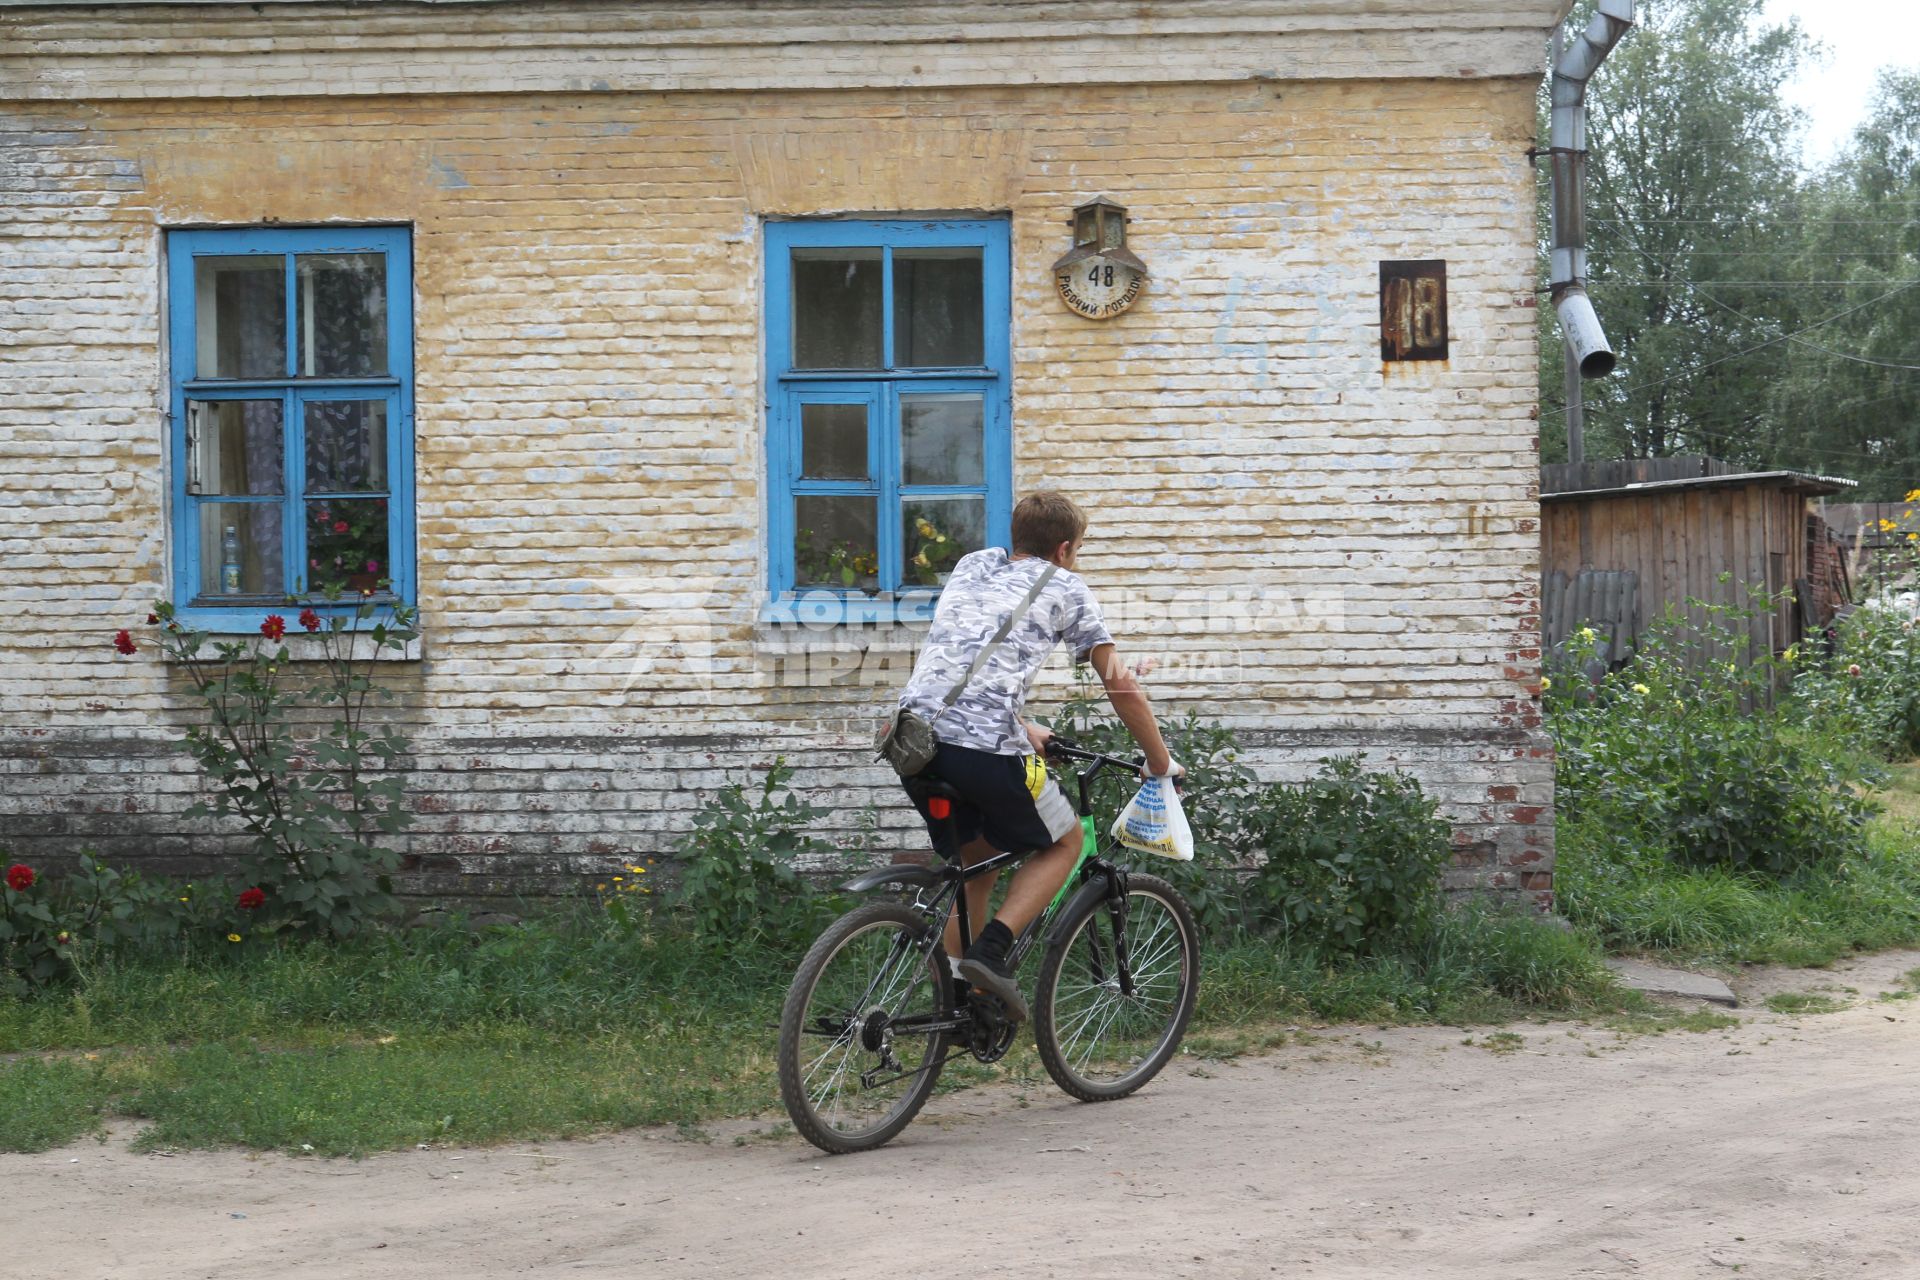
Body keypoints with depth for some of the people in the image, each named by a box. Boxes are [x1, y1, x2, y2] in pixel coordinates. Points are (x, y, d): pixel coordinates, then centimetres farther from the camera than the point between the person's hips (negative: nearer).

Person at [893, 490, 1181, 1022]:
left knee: (975, 856, 27)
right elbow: (1120, 685, 12)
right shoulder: (1063, 587, 11)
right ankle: (991, 950, -2)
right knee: (1064, 842, 18)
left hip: (916, 734, 6)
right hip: (985, 746, -6)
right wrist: (1161, 763, 22)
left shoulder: (973, 566, 26)